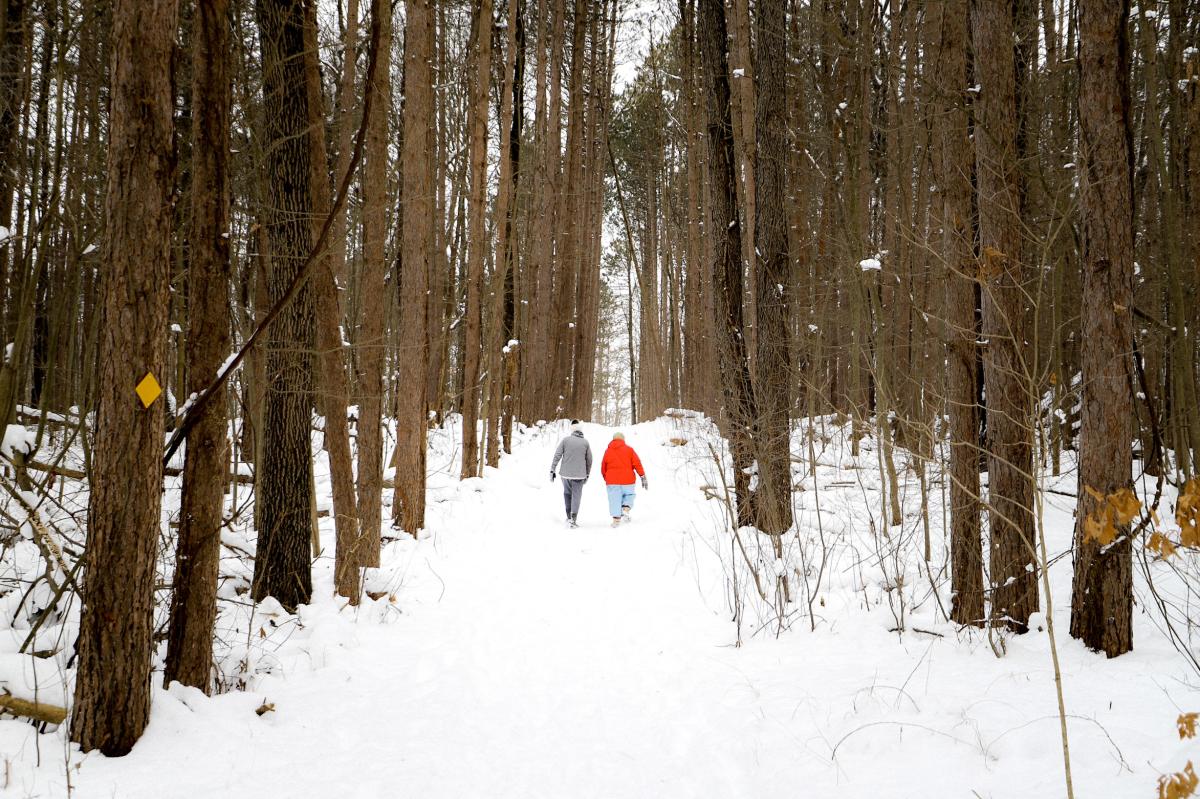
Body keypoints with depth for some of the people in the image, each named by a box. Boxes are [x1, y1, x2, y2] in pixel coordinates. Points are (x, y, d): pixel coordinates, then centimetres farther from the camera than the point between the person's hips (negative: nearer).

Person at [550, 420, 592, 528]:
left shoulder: (565, 440, -3)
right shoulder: (585, 442, 1)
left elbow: (557, 456, -6)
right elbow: (589, 460, 6)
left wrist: (552, 470, 0)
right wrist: (587, 474, 18)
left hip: (565, 473, 0)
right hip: (579, 475, 0)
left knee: (567, 493, 19)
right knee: (576, 496, 5)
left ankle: (569, 516, 19)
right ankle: (573, 519, -5)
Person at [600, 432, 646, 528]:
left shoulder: (607, 451, 8)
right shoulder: (629, 449, 2)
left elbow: (603, 468, 12)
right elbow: (637, 463, -3)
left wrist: (606, 478, 28)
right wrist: (643, 476, 1)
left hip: (612, 481, 1)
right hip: (627, 480, -1)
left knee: (614, 499, 4)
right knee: (629, 495, 17)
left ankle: (616, 519, 1)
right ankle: (626, 510, -6)